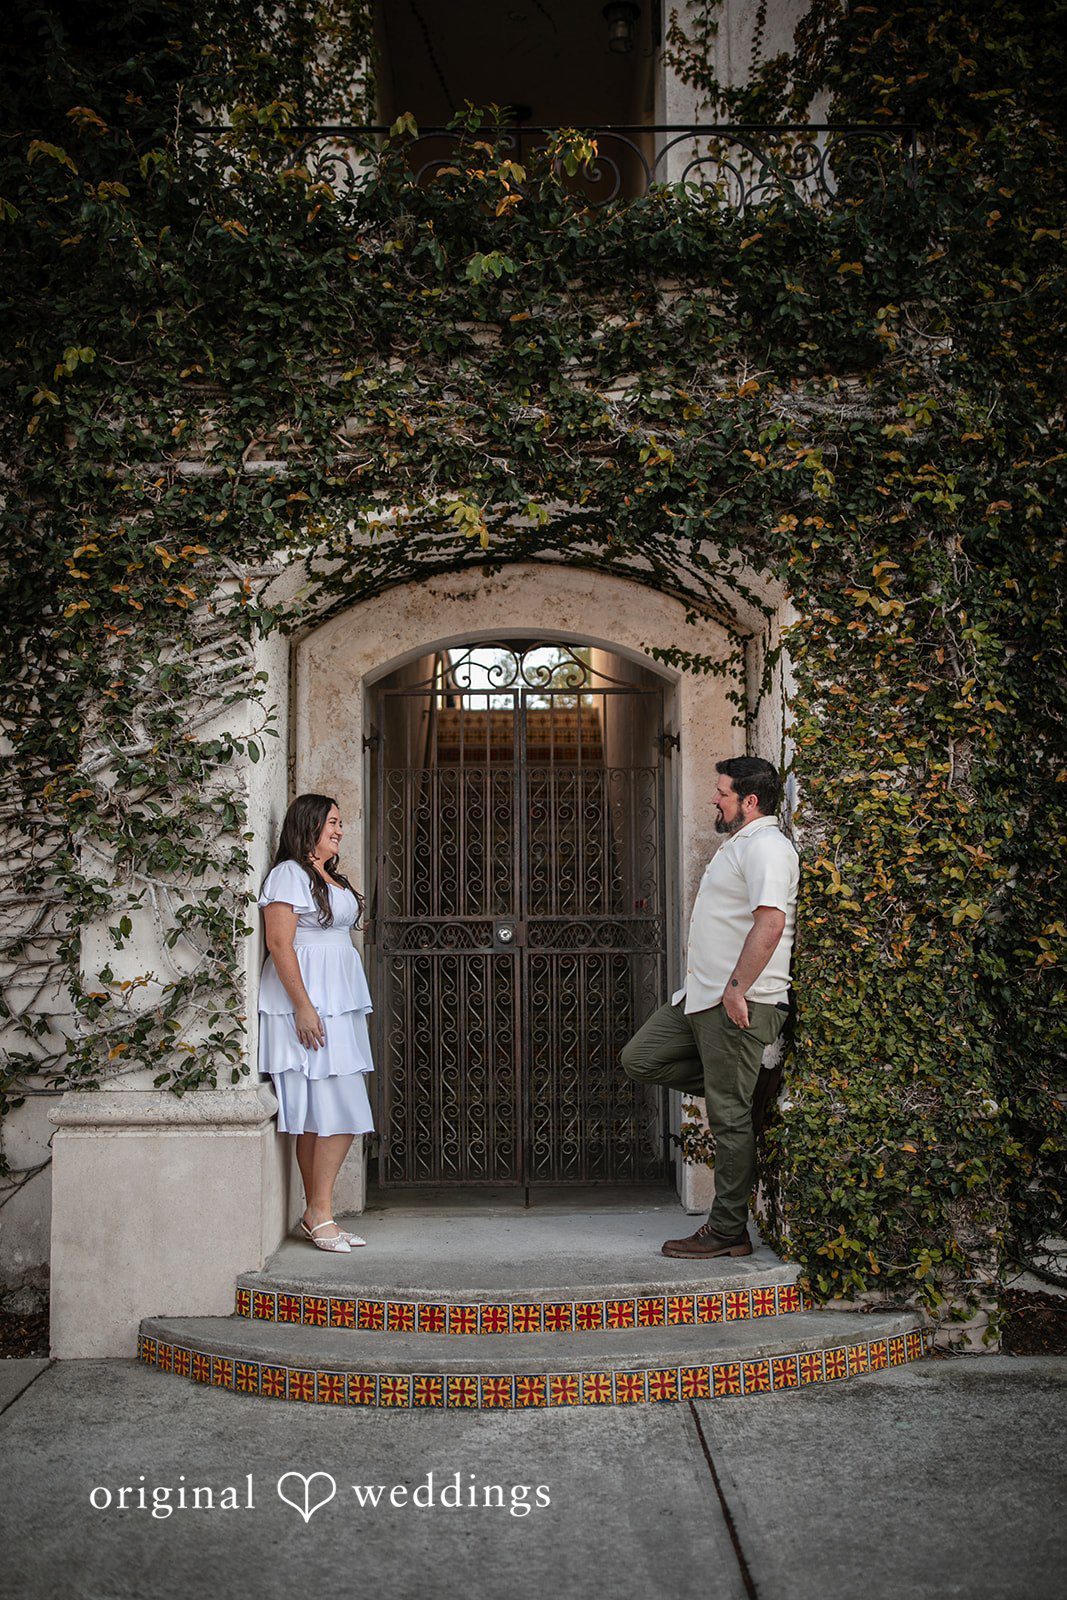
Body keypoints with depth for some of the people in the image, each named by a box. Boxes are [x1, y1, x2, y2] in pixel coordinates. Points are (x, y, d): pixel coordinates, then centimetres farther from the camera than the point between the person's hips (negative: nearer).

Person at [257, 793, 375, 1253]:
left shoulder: (331, 878, 21)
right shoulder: (289, 874, -8)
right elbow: (279, 943, -15)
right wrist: (303, 1007, -20)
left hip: (338, 1003, 9)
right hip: (308, 1003, -9)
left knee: (319, 1114, 7)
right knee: (337, 1110, -11)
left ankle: (315, 1214, 10)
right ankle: (319, 1212, -5)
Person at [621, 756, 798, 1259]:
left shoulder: (766, 846, -13)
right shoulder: (737, 845, 21)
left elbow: (771, 921, -26)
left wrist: (736, 989, -27)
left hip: (739, 1004, -11)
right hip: (702, 998, 11)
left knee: (729, 1117, -5)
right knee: (638, 1058, 9)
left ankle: (728, 1232, 3)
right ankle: (743, 1086, 12)